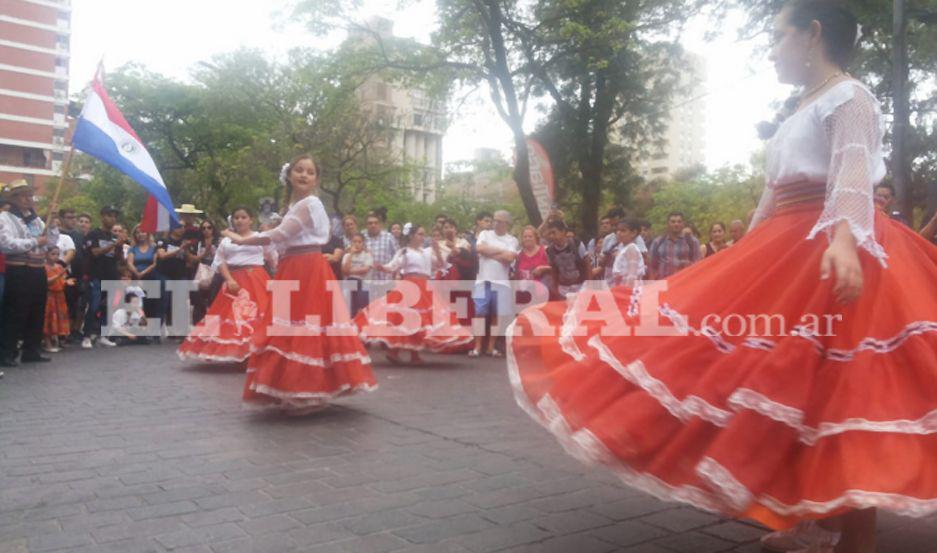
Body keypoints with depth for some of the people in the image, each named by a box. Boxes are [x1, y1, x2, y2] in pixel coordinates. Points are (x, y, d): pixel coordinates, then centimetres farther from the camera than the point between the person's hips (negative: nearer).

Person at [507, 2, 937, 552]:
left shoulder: (850, 97, -5)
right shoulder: (801, 113, 22)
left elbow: (854, 174, -24)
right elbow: (772, 199, 22)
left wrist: (844, 241, -40)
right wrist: (744, 262, 23)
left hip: (832, 255, -9)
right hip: (792, 255, 9)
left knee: (839, 388, -8)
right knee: (806, 387, 9)